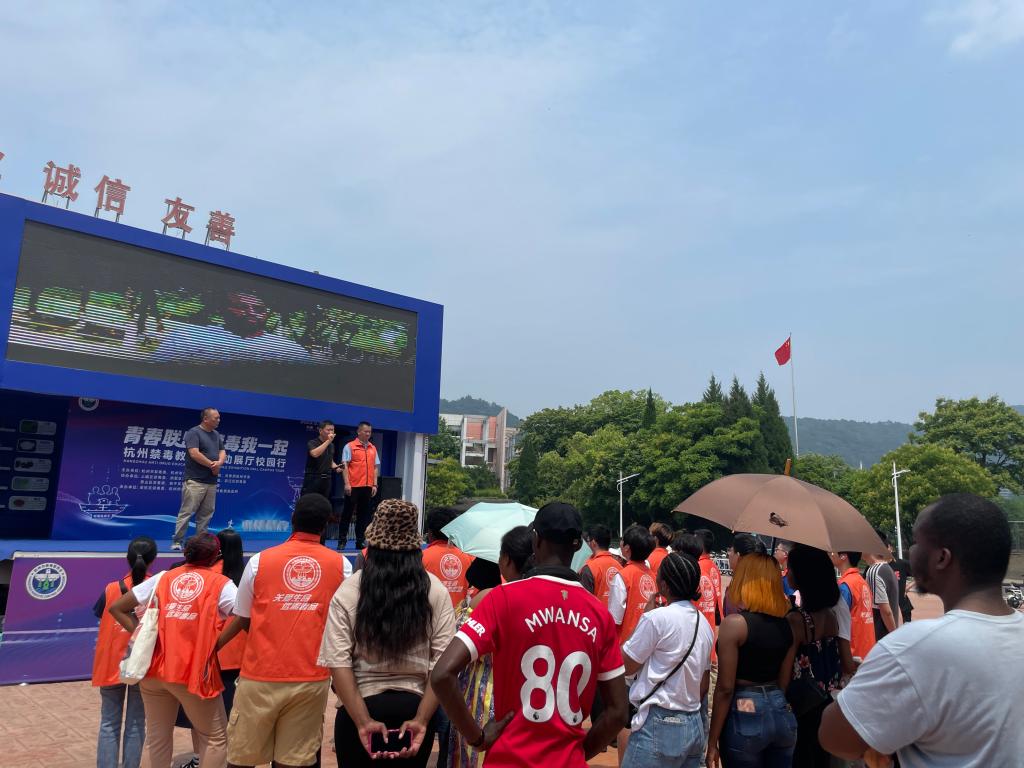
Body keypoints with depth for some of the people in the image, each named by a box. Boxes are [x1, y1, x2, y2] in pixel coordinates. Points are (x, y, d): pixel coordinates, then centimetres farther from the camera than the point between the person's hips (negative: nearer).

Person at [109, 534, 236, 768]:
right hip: (194, 671, -5)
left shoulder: (162, 578, 11)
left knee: (158, 736, 21)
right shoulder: (220, 583, -1)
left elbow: (116, 608, 14)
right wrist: (214, 644, -3)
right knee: (214, 738, 9)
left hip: (154, 668, 5)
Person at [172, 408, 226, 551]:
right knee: (187, 512, -6)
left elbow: (222, 451, 14)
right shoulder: (194, 433, -7)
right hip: (195, 481, -7)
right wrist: (212, 465, -11)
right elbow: (194, 454, -17)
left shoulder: (216, 435, 16)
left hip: (211, 482, 7)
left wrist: (219, 462, -9)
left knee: (206, 514, 8)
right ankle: (177, 542, 0)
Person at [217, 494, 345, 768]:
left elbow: (242, 620, 5)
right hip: (312, 679, 1)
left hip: (260, 676, 0)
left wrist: (211, 647, 23)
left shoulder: (260, 560, -3)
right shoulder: (340, 565, -2)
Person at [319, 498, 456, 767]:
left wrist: (363, 721, -12)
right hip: (414, 708, 1)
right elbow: (443, 663, -9)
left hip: (360, 707, -1)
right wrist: (422, 719, -9)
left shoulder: (349, 591, -8)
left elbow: (338, 662, -13)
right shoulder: (436, 591, -5)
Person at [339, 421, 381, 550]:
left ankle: (360, 541, 14)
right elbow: (345, 465, -4)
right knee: (348, 513, 2)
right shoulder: (350, 446, 1)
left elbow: (376, 468, 14)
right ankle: (342, 540, 10)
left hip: (367, 486, 4)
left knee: (363, 514, 7)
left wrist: (375, 485, 6)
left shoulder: (373, 448, 13)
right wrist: (347, 483, -12)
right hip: (353, 486, -4)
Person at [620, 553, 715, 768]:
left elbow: (627, 665, -7)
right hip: (695, 726, 8)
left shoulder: (657, 618, -16)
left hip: (659, 726, -7)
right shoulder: (704, 624, 7)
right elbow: (704, 685, 13)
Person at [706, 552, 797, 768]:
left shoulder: (734, 623, -15)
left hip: (745, 716, -5)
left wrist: (712, 742, -8)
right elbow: (784, 682, 9)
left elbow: (725, 688, -14)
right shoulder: (787, 625, 3)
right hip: (781, 714, 6)